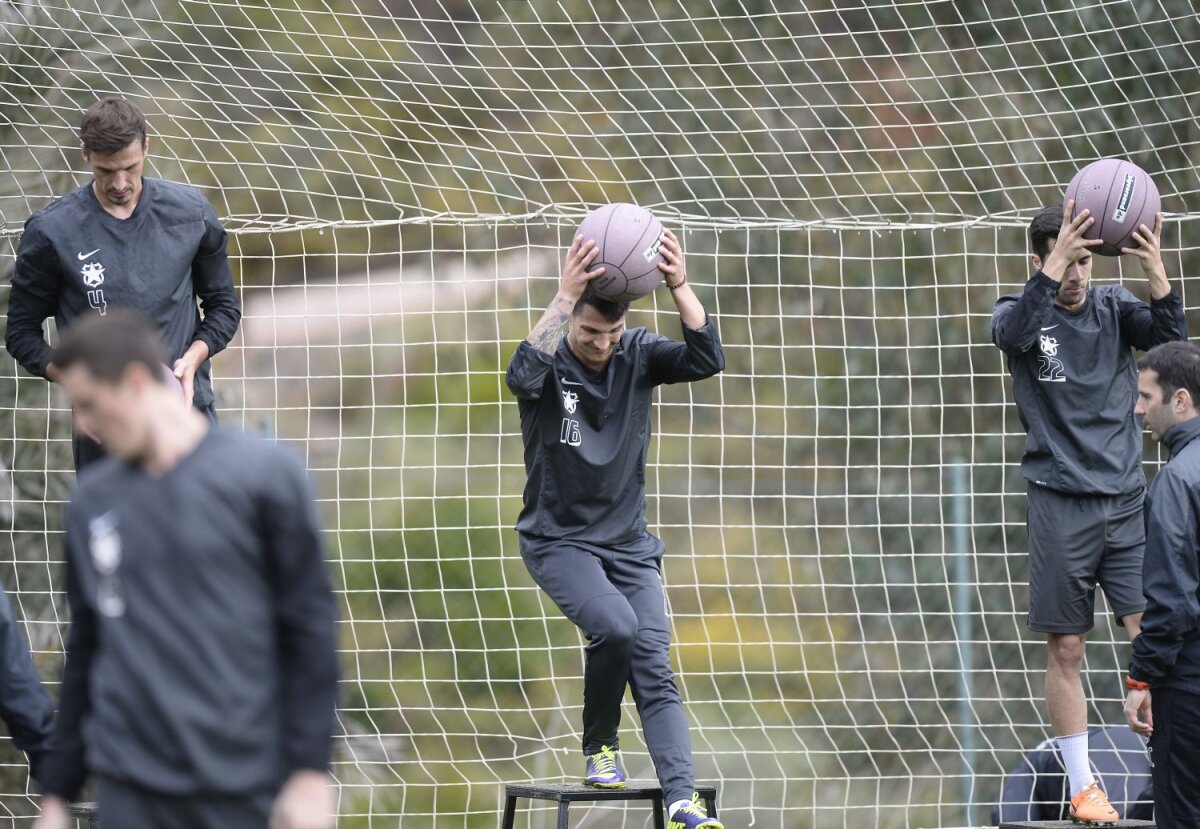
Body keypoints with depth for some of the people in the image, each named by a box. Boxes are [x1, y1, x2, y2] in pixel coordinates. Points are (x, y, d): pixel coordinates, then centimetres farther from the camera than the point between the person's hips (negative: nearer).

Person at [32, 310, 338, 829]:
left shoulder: (264, 475, -4)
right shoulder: (92, 500, 9)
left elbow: (309, 632, -4)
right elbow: (85, 652, 15)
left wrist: (311, 771, -9)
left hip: (245, 787, -3)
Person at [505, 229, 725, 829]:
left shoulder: (636, 355, -3)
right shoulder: (552, 360, -11)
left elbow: (707, 360, -19)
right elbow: (524, 375, -36)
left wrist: (680, 288, -33)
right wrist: (566, 296, -43)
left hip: (628, 541, 3)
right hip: (559, 540, -3)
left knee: (653, 661, -11)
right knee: (615, 627, -27)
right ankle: (600, 748, -2)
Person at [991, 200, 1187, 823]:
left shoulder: (1113, 308, 6)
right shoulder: (1023, 314, 0)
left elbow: (1169, 335, -12)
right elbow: (1013, 333, -24)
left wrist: (1157, 275, -31)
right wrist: (1056, 265, -38)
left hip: (1126, 499, 2)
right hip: (1061, 506, -2)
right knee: (1066, 649, 1)